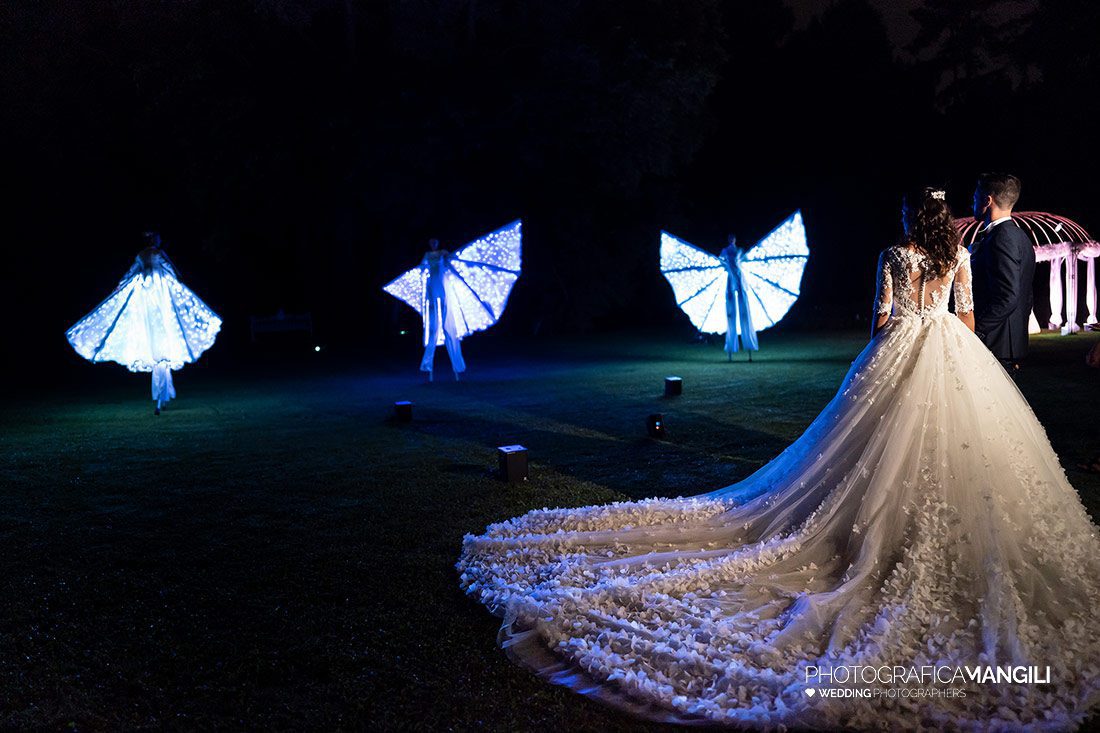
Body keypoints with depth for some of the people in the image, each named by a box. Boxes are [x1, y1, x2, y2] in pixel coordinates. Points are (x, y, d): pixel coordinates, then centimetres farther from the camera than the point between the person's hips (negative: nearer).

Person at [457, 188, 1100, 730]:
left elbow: (881, 315, 0)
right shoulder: (959, 254, 1)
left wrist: (879, 363, 12)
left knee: (891, 454, 4)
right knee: (952, 445, 5)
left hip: (898, 352, 0)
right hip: (952, 357, 1)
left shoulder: (893, 255, -2)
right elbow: (967, 313, 5)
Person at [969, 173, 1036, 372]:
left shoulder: (1003, 237, -14)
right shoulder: (1019, 236, 17)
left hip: (995, 347, -10)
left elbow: (1007, 298, -22)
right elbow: (1025, 299, 20)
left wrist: (974, 333, -19)